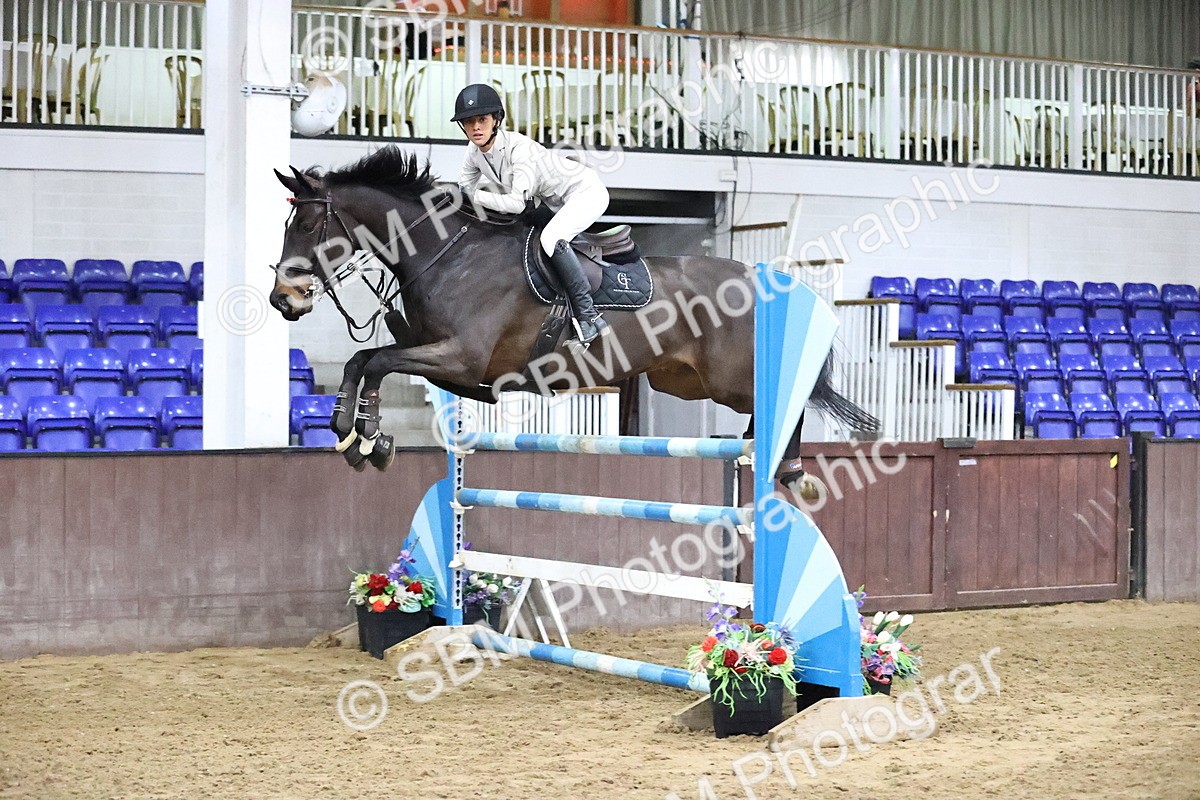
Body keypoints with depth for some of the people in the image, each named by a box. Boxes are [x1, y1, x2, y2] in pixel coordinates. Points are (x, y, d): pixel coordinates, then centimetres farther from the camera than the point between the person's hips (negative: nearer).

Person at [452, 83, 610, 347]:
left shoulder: (519, 147, -31)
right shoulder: (475, 151, -7)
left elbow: (517, 203, -38)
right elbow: (464, 191, 5)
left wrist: (476, 197, -32)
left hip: (587, 190, -10)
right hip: (555, 201, 10)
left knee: (551, 238, -31)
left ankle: (588, 315, -27)